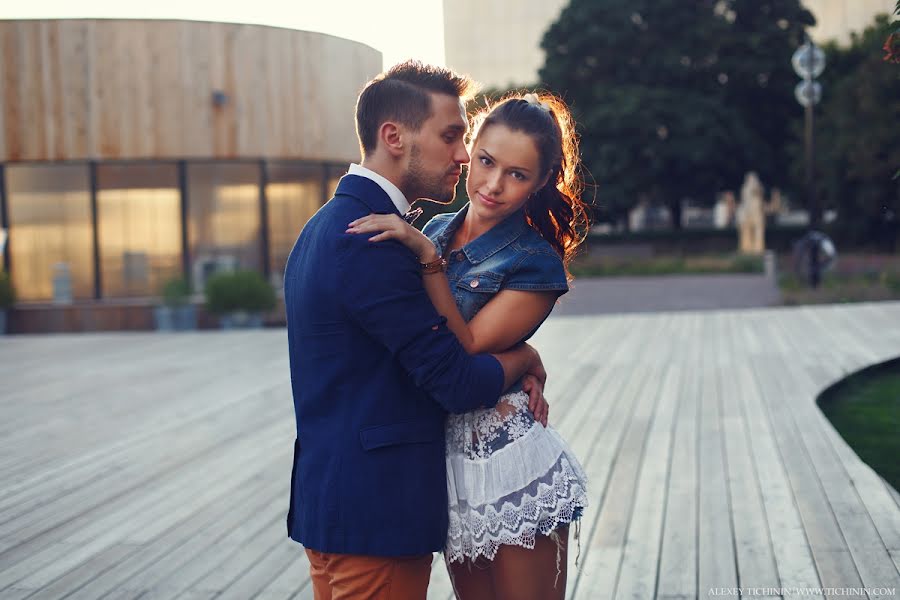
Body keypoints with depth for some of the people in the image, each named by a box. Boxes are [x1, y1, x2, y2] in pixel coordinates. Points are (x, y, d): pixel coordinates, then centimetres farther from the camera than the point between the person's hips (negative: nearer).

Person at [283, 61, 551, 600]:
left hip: (330, 493, 10)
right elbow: (457, 384, -20)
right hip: (377, 510, -10)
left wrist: (510, 374, 1)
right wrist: (524, 358, 0)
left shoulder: (330, 226, 13)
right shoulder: (370, 241, -20)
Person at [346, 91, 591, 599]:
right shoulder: (436, 231, 6)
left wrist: (426, 255, -23)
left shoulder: (537, 263, -12)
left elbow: (464, 347, -21)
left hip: (510, 471, -6)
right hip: (449, 463, 6)